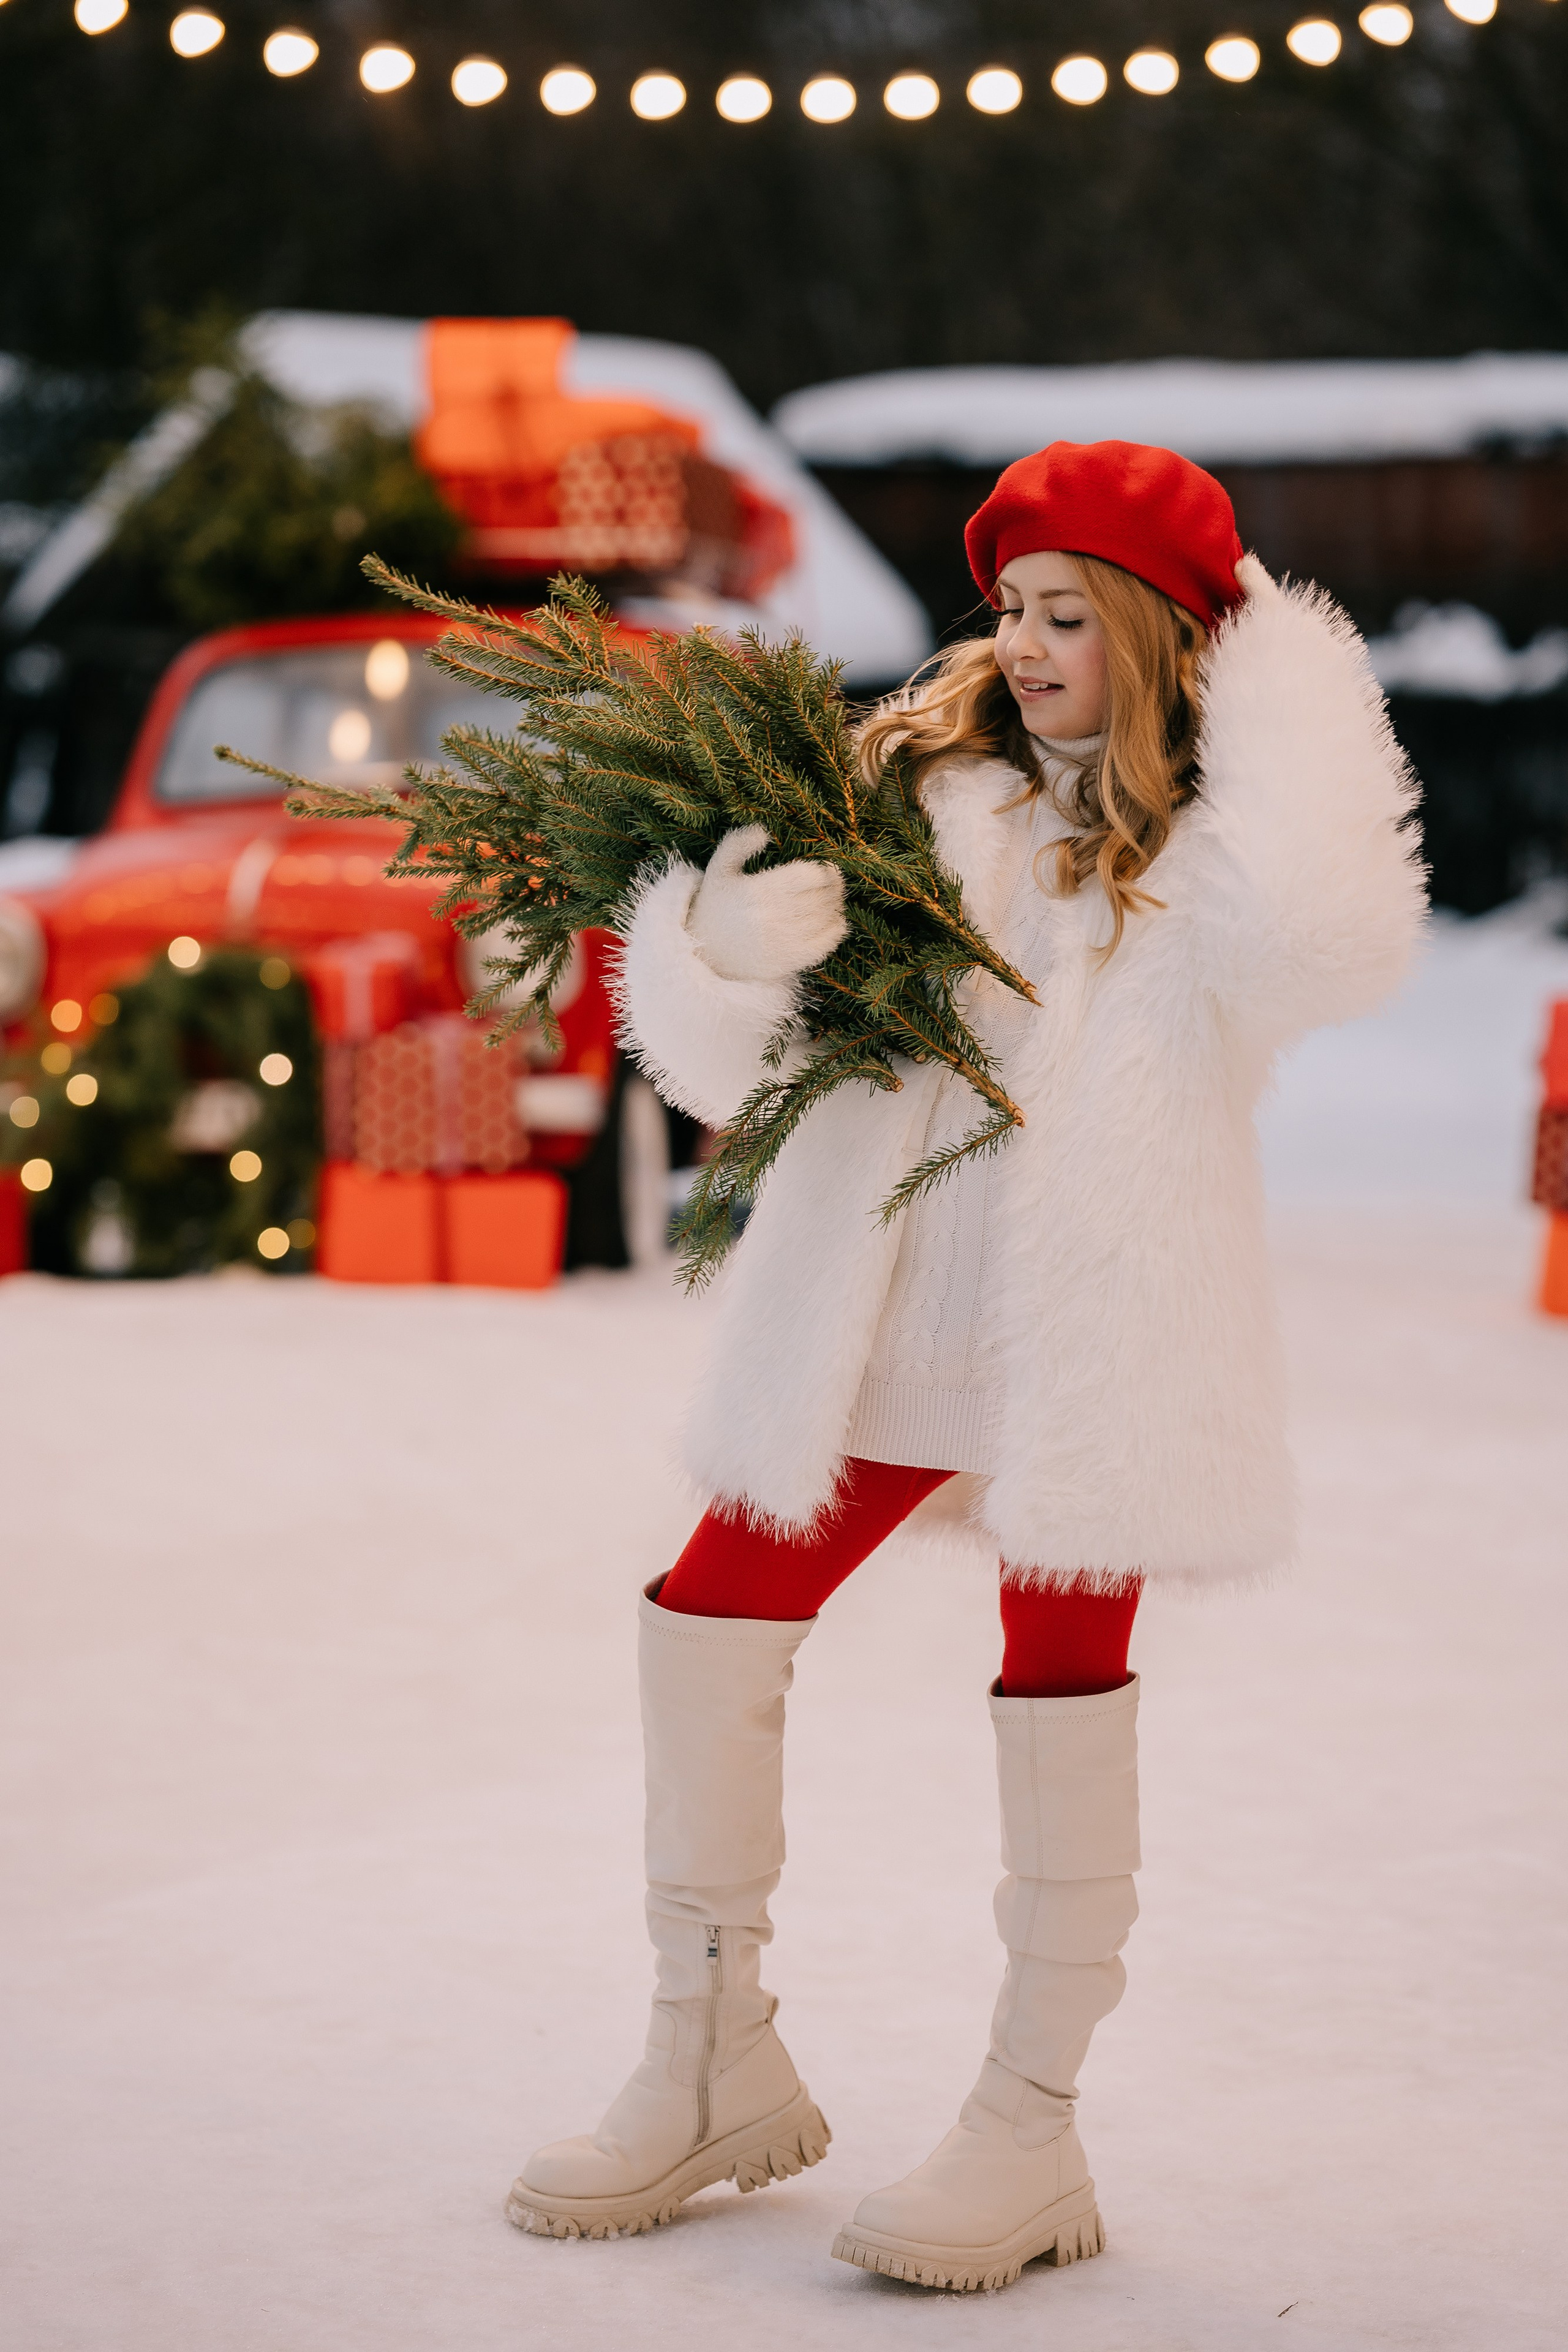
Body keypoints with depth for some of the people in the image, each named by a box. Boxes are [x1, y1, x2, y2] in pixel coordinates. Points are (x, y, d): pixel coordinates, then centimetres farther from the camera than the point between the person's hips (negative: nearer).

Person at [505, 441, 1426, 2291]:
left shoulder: (1217, 848, -1)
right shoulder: (917, 787, 9)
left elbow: (1323, 943, -27)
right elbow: (721, 1064, 8)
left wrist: (1279, 683, -14)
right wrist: (722, 946, -16)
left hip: (1091, 1337, -4)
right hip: (871, 1323, 5)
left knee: (1062, 1693, 2)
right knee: (704, 1632, 5)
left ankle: (1032, 2135, 15)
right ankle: (717, 2070, 22)